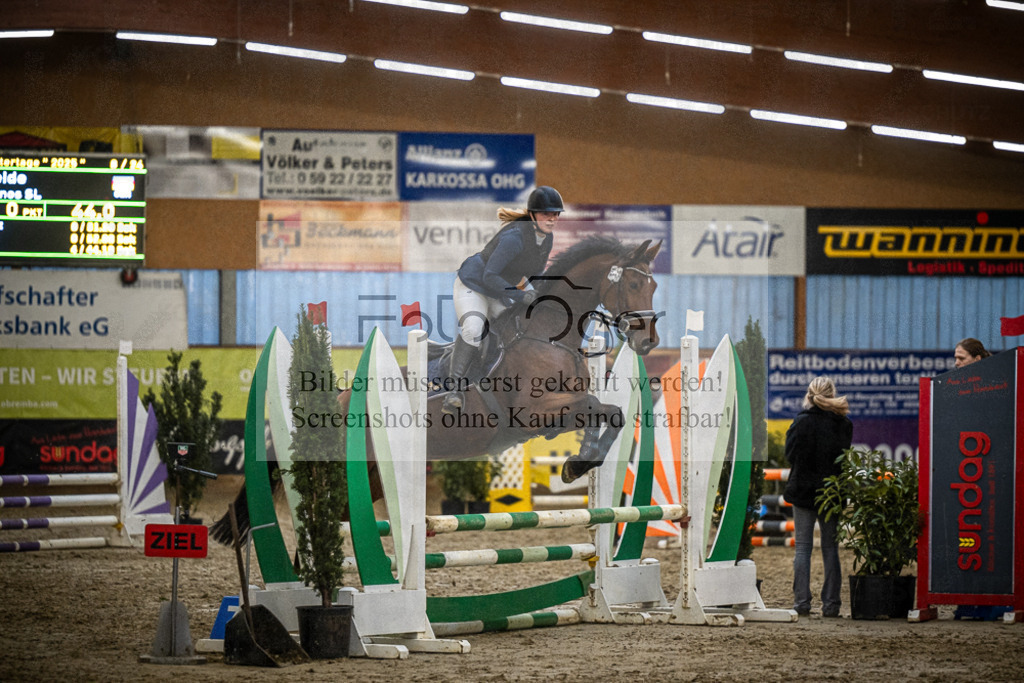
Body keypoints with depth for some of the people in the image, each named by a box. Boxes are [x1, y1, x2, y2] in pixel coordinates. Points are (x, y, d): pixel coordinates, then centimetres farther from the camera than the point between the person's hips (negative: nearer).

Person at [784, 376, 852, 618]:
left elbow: (790, 454, -6)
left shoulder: (802, 422, -11)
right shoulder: (844, 424, -3)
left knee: (803, 547, 4)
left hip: (803, 490, -2)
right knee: (830, 548, 8)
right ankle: (831, 603, 6)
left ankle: (801, 602, -1)